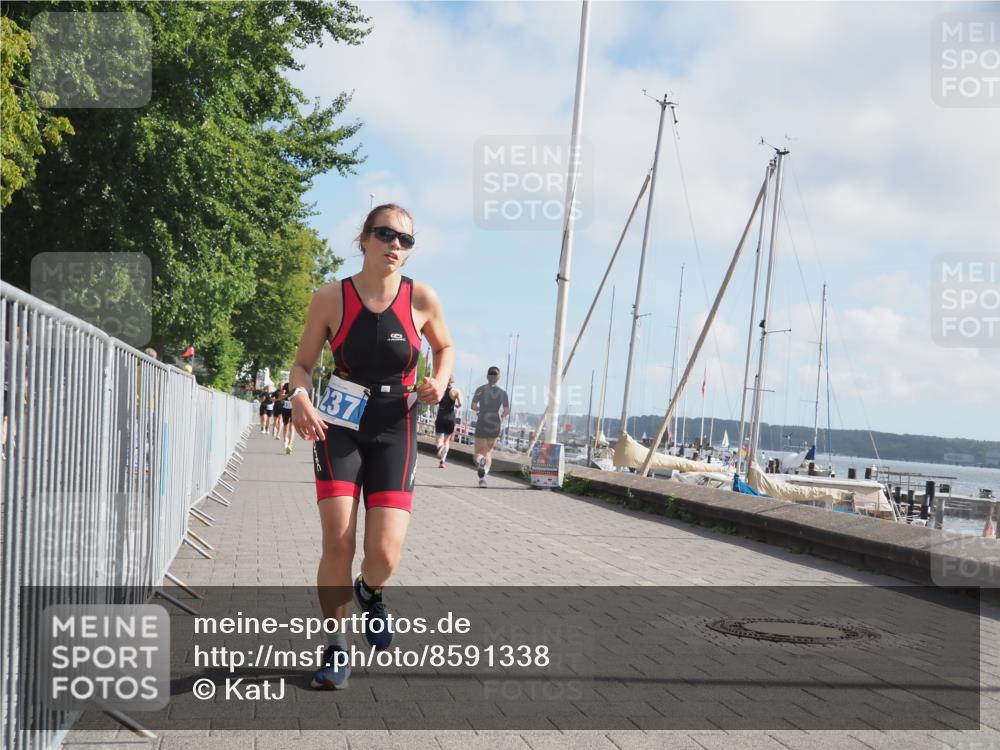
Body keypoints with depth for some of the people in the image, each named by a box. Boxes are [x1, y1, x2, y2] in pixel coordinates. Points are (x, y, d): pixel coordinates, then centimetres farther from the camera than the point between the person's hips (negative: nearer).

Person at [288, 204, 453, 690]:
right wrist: (300, 397, -19)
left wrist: (440, 381, -7)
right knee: (337, 542, -9)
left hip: (394, 432, 1)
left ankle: (370, 593, 29)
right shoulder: (332, 298, -7)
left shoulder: (422, 299, -5)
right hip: (339, 427, 0)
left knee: (385, 552, -9)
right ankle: (336, 648, 11)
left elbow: (446, 347, 14)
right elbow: (302, 363, 3)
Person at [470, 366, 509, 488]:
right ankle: (484, 475, -4)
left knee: (479, 452, 5)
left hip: (482, 423, -2)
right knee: (489, 451, 16)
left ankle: (480, 460, -32)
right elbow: (507, 411, -4)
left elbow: (473, 406, -8)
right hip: (495, 425, 2)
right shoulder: (503, 392, 2)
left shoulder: (481, 389, -1)